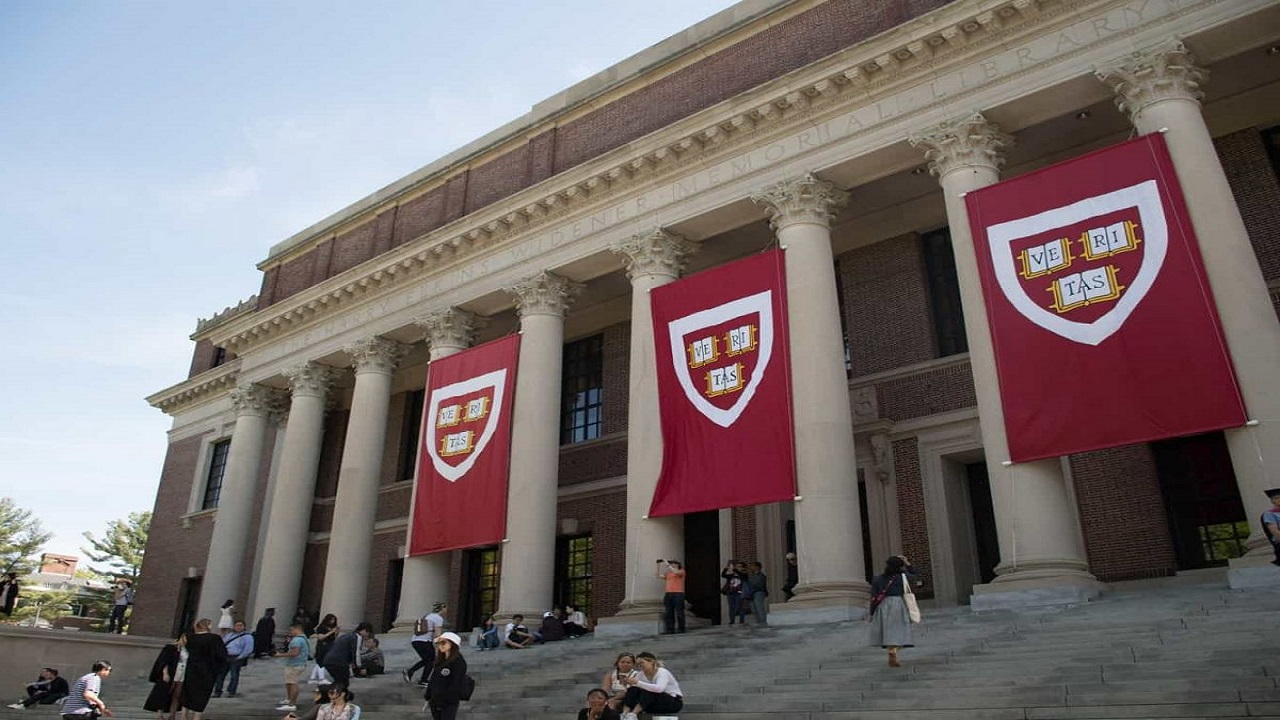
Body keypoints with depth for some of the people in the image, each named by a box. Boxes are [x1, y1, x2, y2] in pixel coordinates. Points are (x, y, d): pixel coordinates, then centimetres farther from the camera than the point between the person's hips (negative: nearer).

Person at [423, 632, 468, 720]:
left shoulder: (458, 662, -14)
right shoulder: (439, 660, 10)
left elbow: (456, 685, -17)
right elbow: (432, 680, 14)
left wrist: (445, 700, -19)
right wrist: (428, 698, 11)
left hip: (449, 704, -8)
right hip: (435, 701, 8)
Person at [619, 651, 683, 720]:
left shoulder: (662, 672, -20)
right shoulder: (641, 674, -1)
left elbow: (659, 688, -41)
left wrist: (637, 682, -43)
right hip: (657, 703, 6)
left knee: (647, 692, -34)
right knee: (633, 690, -19)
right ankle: (625, 714, -34)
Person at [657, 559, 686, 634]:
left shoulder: (681, 571, 2)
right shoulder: (668, 573, 18)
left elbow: (676, 572, -20)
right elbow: (660, 577, 10)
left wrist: (668, 564, -15)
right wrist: (659, 565, 5)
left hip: (678, 594, -6)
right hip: (668, 594, 6)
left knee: (679, 612, -2)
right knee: (668, 613, 2)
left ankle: (680, 629, 5)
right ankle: (669, 629, 4)